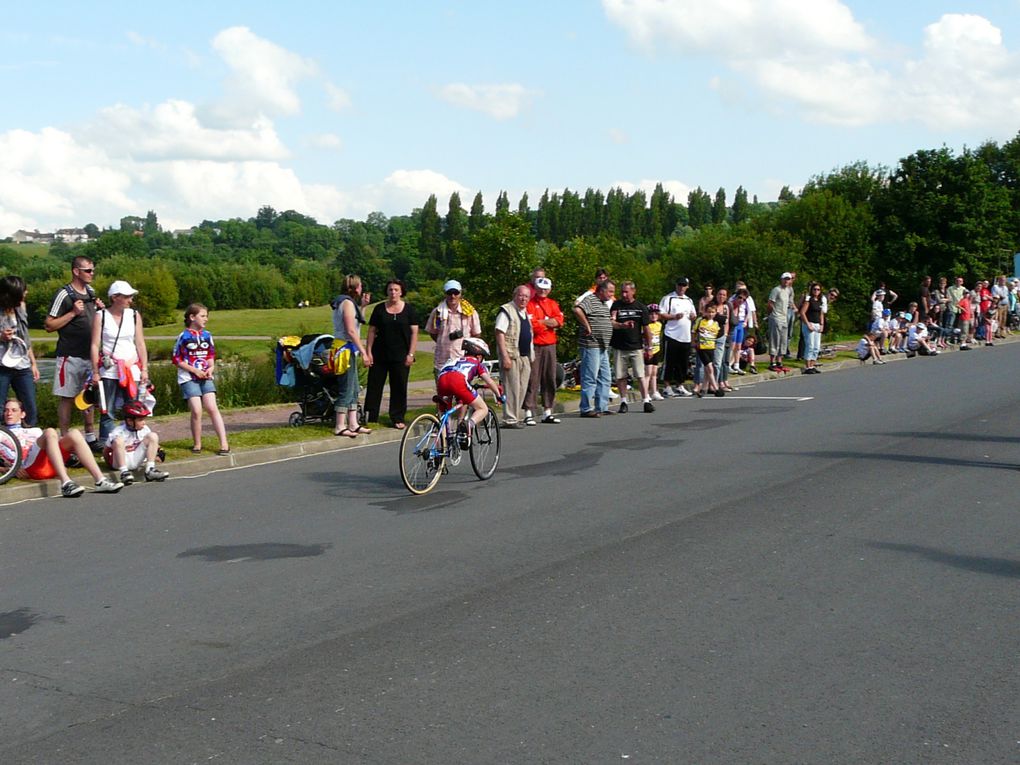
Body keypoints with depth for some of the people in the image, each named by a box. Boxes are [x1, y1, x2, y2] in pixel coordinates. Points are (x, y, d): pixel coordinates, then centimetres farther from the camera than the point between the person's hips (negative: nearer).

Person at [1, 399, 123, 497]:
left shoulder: (35, 431, 39)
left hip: (51, 467, 4)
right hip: (30, 467, -4)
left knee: (74, 434, -19)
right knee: (50, 432, -28)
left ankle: (100, 481, -31)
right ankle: (66, 483, -46)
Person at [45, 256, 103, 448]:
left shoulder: (91, 292, 12)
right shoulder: (64, 294, -10)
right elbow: (49, 325, -11)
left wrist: (100, 309, 5)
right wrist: (73, 313, -18)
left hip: (90, 354, 7)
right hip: (70, 355, -7)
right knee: (67, 397, -1)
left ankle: (90, 437, 21)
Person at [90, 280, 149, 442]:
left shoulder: (135, 315, 9)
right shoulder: (101, 316, 1)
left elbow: (140, 344, 10)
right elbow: (95, 345, 0)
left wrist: (144, 369, 4)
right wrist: (95, 372, -6)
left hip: (132, 369, 2)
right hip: (109, 371, -2)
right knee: (107, 412, -2)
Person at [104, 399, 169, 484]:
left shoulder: (144, 429, 1)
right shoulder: (118, 432, -14)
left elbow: (152, 445, 15)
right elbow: (106, 452, -8)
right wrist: (110, 462, -15)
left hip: (137, 460, 5)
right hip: (123, 461, -5)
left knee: (153, 436, -8)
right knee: (118, 441, -31)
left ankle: (150, 470, -16)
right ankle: (124, 472, -33)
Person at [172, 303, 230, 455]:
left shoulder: (207, 335, 8)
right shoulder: (183, 337, -6)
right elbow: (176, 359, -5)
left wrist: (211, 368, -3)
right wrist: (195, 371, -12)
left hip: (205, 377, 3)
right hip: (188, 378, -3)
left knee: (212, 408, -7)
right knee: (196, 411, -9)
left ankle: (224, 444, -9)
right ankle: (197, 445, 7)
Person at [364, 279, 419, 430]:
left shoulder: (409, 309, 3)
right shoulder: (380, 309, 6)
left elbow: (414, 332, 1)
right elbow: (372, 331, 6)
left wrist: (411, 354, -6)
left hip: (401, 356, -1)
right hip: (380, 354, 1)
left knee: (399, 387, 2)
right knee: (374, 385, 1)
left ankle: (397, 419, 10)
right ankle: (369, 417, 7)